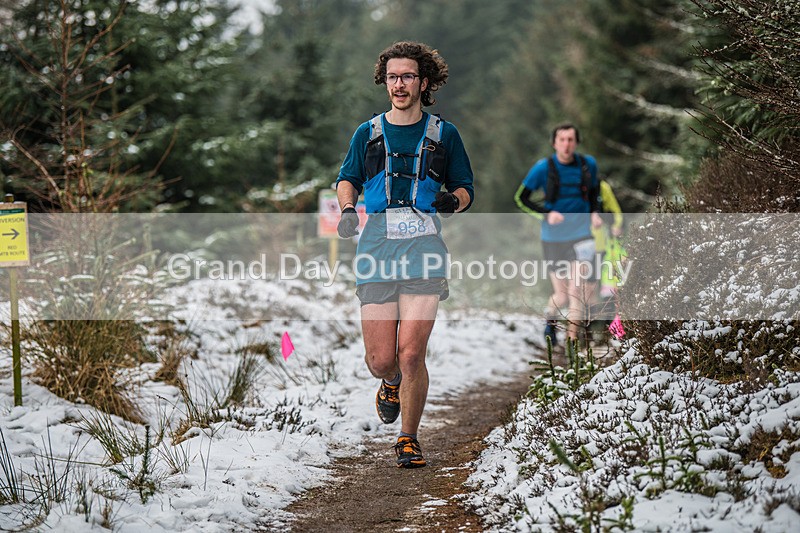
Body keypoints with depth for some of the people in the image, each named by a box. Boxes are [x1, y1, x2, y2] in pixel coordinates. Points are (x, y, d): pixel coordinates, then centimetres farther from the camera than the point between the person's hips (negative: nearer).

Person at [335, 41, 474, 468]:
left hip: (423, 247, -1)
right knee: (380, 360, -2)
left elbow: (465, 189, 17)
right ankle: (392, 383, 35)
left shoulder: (443, 135, 11)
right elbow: (347, 178, 25)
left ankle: (408, 439, 7)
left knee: (411, 355, -10)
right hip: (376, 248, 2)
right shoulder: (368, 134, 14)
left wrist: (452, 200, -7)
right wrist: (347, 208, 3)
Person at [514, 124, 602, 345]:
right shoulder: (543, 168, -8)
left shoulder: (588, 164, 1)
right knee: (562, 296, 4)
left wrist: (594, 213, 2)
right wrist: (546, 214, -15)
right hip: (553, 237, -1)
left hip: (580, 235, 1)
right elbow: (521, 198, -1)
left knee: (576, 290, -14)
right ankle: (550, 319, 38)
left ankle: (572, 339, -5)